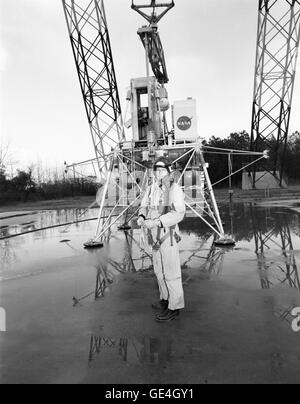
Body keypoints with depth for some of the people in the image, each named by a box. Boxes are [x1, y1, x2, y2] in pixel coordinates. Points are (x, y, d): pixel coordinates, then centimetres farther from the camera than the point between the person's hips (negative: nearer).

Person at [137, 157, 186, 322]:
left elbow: (178, 214, -26)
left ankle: (174, 307, 10)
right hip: (156, 236, 8)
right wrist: (141, 217, -12)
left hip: (168, 235, -8)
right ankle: (166, 299, 36)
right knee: (159, 269, 19)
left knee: (170, 271, -2)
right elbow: (144, 207, 12)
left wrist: (156, 222, -34)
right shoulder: (151, 189, 8)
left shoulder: (174, 189, -15)